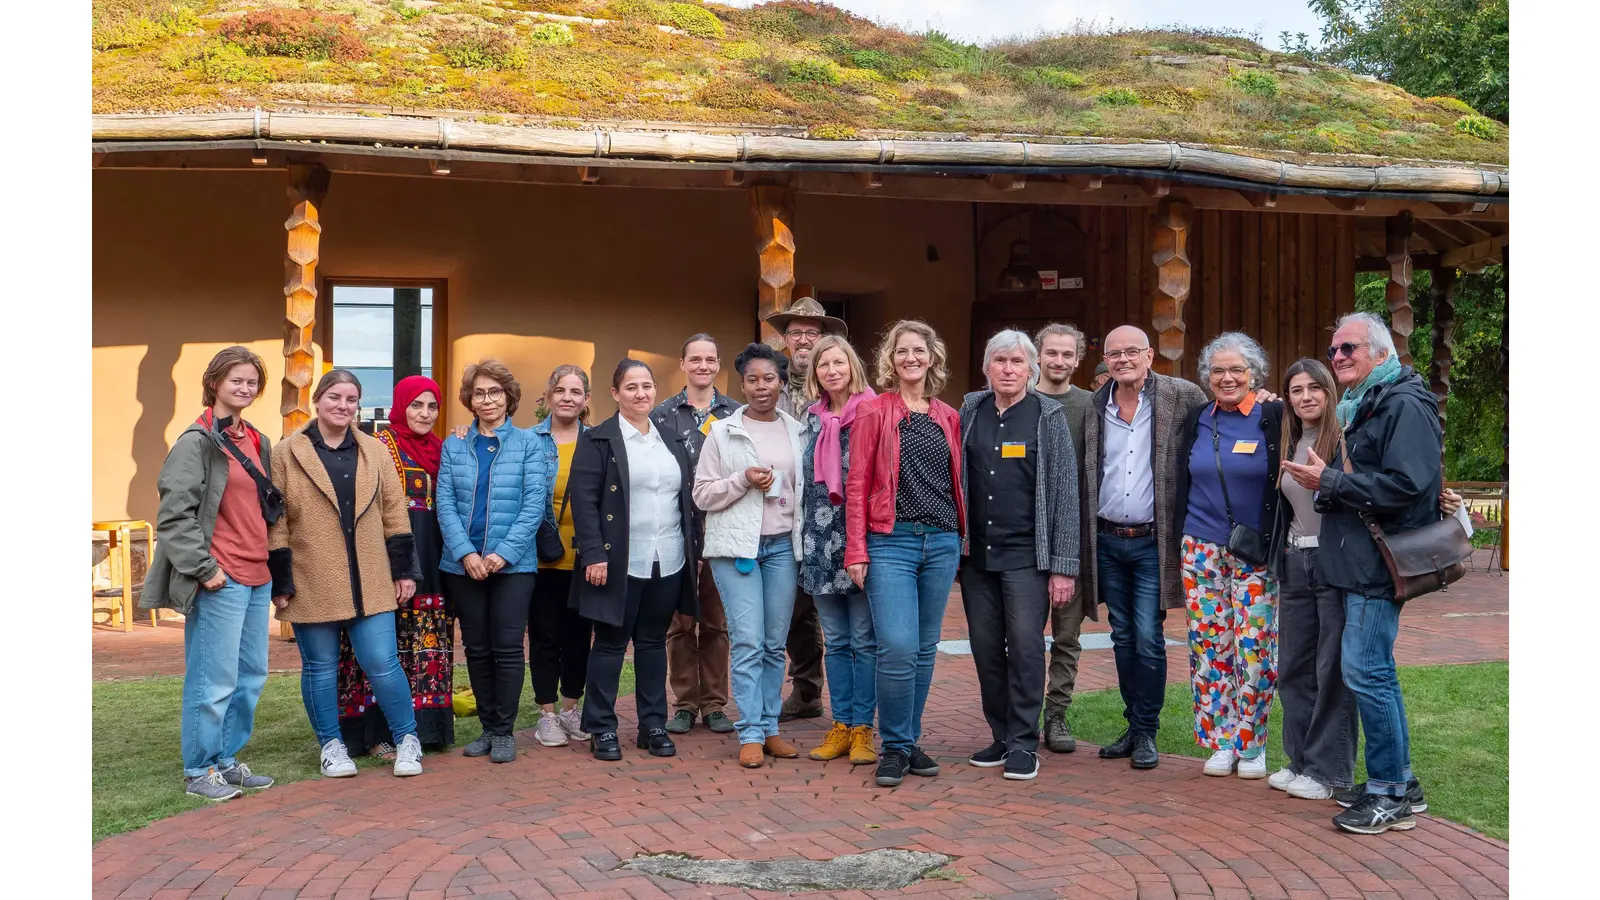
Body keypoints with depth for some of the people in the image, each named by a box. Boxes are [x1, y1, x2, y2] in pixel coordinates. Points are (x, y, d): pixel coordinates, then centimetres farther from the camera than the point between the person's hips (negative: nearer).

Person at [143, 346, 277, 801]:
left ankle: (226, 760, 24)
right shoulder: (197, 442, -8)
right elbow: (175, 514, -13)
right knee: (214, 680, -3)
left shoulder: (258, 442, 16)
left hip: (258, 578, 8)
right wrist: (203, 569, -16)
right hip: (220, 581, -8)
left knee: (251, 676, 12)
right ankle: (199, 771, 9)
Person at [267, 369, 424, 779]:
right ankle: (331, 745, 24)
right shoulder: (287, 454, 0)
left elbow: (395, 513, 9)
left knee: (382, 664, 0)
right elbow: (275, 523, -1)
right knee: (320, 668, 8)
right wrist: (281, 582, -4)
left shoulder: (375, 452, 8)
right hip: (312, 585, -1)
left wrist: (404, 570, 6)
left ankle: (407, 739, 16)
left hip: (369, 583, 1)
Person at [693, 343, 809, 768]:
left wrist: (806, 540, 4)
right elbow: (702, 494, 0)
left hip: (782, 545, 3)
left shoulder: (797, 431, 9)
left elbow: (807, 487, 15)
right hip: (737, 546, -3)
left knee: (775, 644, 8)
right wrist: (743, 480, -14)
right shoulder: (722, 432, 2)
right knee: (748, 642, -7)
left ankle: (769, 728, 17)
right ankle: (750, 735, 0)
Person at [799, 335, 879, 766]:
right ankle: (840, 726, 18)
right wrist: (806, 536, 13)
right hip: (821, 543, 5)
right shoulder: (813, 419, 11)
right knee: (835, 641, 10)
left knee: (864, 639, 1)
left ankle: (862, 728, 9)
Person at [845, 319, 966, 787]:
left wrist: (961, 536, 7)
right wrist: (856, 550, -9)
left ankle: (911, 741, 22)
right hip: (891, 541, -4)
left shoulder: (948, 416, 12)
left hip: (942, 542, 4)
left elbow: (957, 481, 16)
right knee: (897, 648, -12)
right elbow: (857, 483, -3)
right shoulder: (875, 410, 0)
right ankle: (894, 747, 4)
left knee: (925, 649, 10)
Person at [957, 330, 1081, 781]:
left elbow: (1065, 493, -3)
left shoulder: (1049, 417, -1)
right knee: (986, 650, 8)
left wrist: (1063, 567, -8)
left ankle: (1023, 743, 7)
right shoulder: (970, 412, 8)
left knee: (1025, 648, -5)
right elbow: (955, 482, 11)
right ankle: (1001, 736, 21)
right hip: (976, 555, 3)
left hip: (1026, 557, -3)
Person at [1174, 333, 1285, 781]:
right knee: (1208, 644, 4)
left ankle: (1251, 744, 11)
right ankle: (1220, 741, 15)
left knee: (1255, 646, -3)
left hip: (1255, 553, -3)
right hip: (1202, 549, 3)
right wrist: (1181, 539, 13)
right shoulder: (1195, 420, 8)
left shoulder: (1274, 419, -3)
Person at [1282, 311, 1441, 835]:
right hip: (1359, 560, 10)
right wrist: (1326, 482, 3)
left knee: (1365, 671, -9)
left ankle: (1389, 795, 1)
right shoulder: (1360, 407, 18)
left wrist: (1329, 482, -18)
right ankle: (1399, 783, 24)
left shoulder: (1404, 404, -12)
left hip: (1380, 561, -10)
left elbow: (1406, 484, -22)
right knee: (1375, 672, 14)